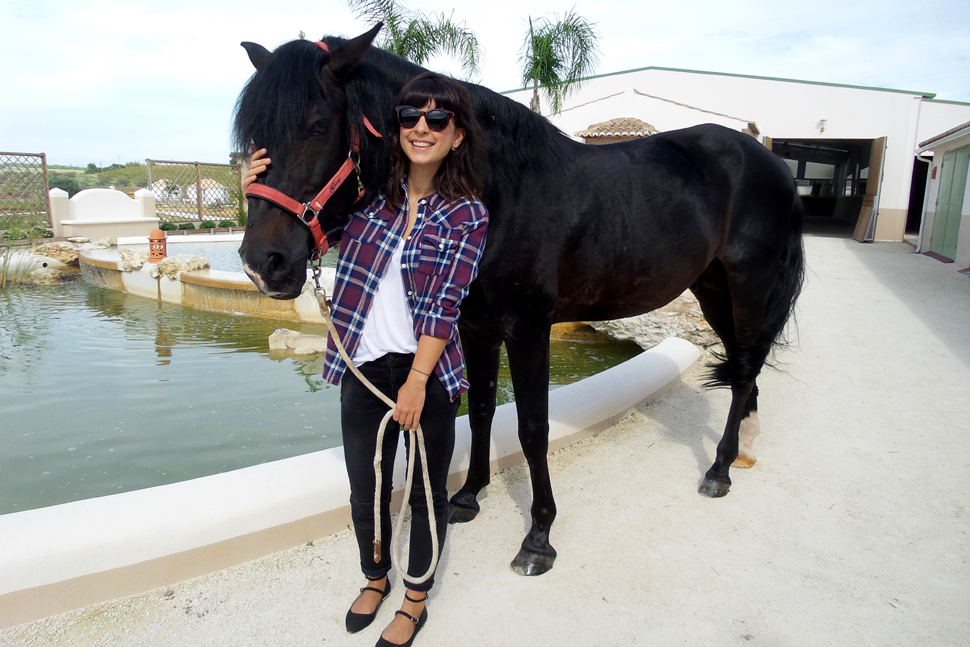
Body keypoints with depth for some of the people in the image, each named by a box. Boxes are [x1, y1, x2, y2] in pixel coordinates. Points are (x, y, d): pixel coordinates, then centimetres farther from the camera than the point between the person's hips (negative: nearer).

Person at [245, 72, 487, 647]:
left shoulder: (467, 215, -7)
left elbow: (445, 306, -12)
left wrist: (416, 381, -14)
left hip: (426, 372, -2)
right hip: (363, 367, 3)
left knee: (427, 493, 14)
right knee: (365, 491, 19)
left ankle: (416, 600, 39)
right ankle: (376, 578, 48)